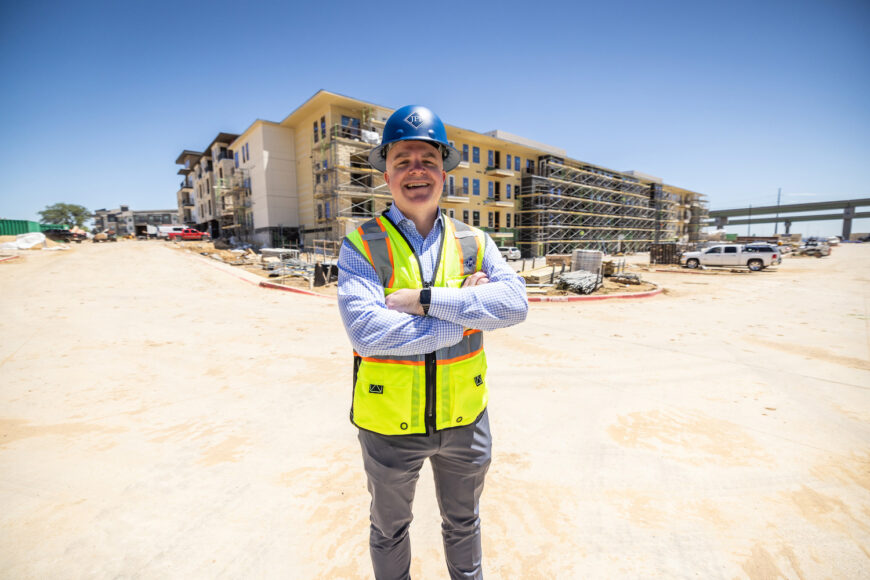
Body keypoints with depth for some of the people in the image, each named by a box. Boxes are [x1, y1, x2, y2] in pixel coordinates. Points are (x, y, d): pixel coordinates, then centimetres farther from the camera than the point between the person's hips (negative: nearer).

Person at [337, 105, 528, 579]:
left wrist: (426, 300, -28)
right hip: (390, 422, -2)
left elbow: (515, 303, -19)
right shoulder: (361, 245, -13)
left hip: (464, 418, 3)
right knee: (389, 530, 26)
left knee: (463, 523, 30)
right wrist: (466, 314, -23)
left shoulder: (473, 242, -3)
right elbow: (366, 331, -28)